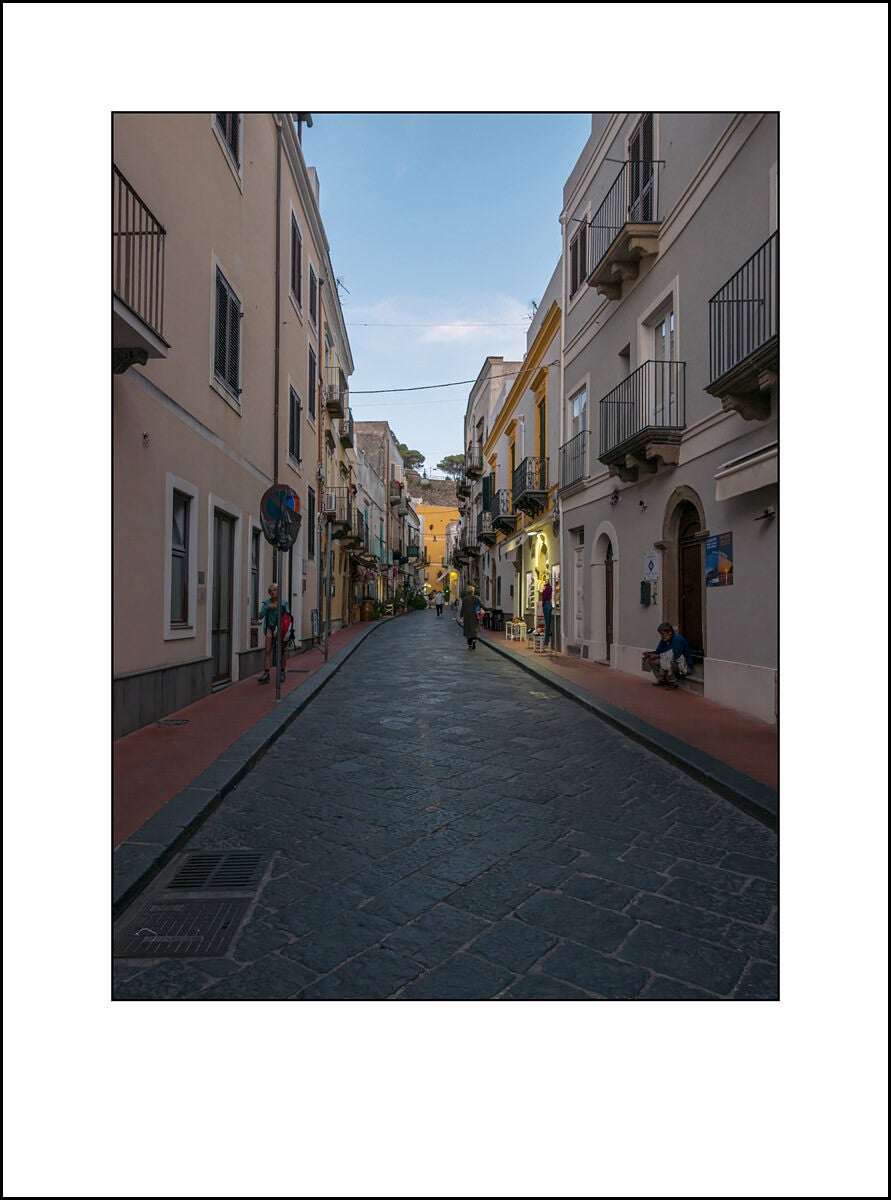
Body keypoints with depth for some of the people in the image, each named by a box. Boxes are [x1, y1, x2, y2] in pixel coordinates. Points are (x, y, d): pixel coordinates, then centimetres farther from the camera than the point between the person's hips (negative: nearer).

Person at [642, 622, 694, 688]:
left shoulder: (678, 639, -23)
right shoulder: (664, 640, 2)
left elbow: (675, 656, -31)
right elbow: (658, 652, 9)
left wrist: (658, 656, -27)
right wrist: (649, 653, -13)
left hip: (685, 666, -8)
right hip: (672, 663, 8)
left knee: (666, 663, -35)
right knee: (651, 660, 0)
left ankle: (673, 683, -14)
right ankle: (661, 680, 6)